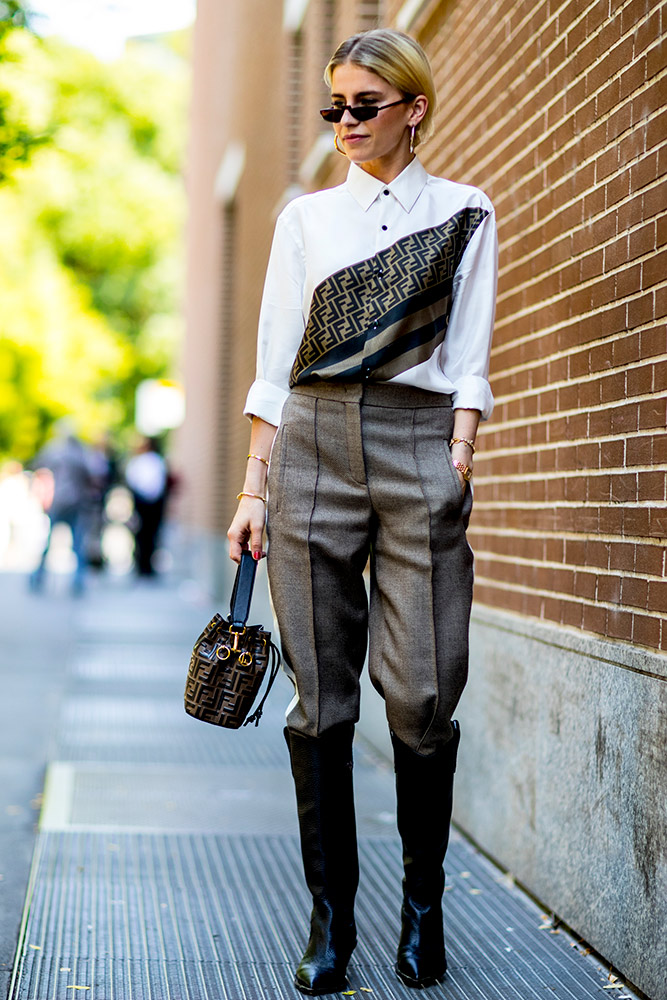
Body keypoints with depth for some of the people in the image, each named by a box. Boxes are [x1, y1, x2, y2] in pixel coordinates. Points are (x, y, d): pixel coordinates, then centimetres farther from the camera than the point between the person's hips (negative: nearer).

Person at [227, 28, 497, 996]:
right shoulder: (306, 217, 15)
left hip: (420, 445, -1)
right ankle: (331, 916, 9)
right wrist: (254, 488, 4)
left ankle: (424, 902, 13)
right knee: (321, 698, -1)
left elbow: (468, 356, 6)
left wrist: (458, 463, -7)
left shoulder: (465, 215, 12)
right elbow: (275, 361, 11)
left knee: (424, 693, -7)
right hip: (312, 443, 2)